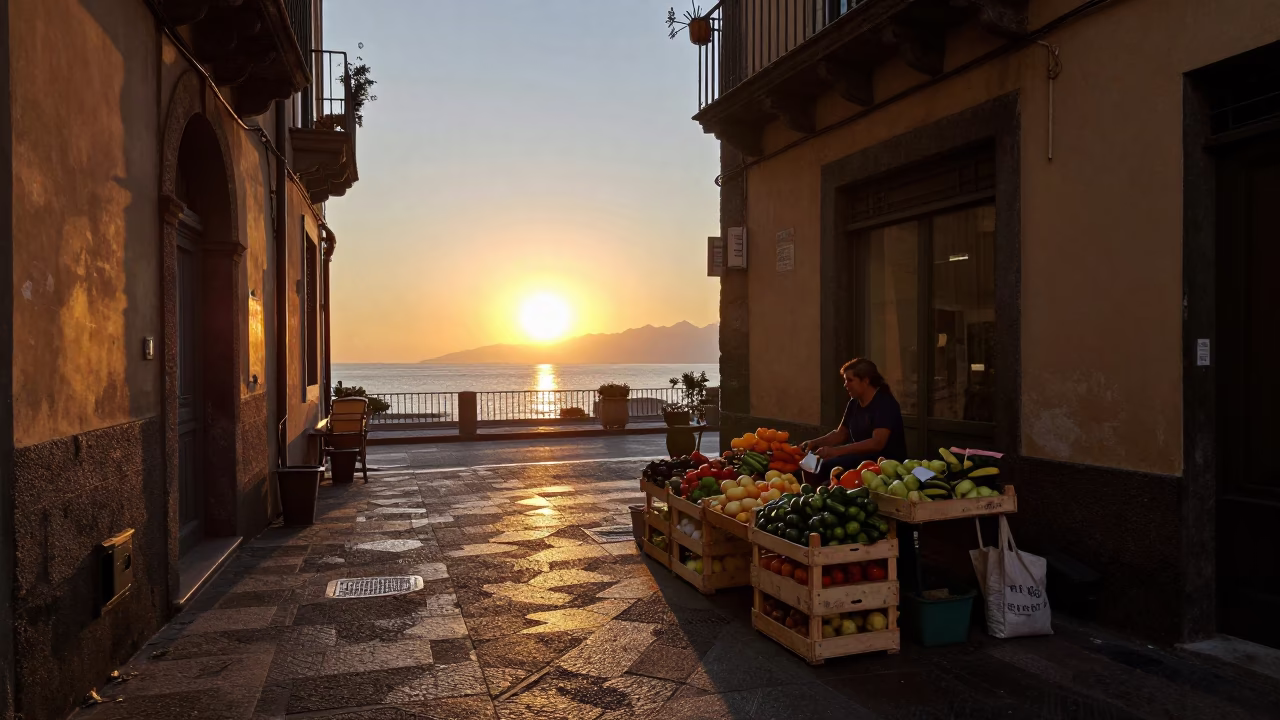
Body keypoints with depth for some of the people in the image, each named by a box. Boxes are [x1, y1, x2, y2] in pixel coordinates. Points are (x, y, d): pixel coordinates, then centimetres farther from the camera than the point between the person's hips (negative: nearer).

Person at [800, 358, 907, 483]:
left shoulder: (885, 403, -16)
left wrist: (837, 451, -33)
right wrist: (815, 442, -1)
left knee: (830, 466, -28)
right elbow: (840, 434, 17)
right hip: (863, 457, 8)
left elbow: (877, 443, -27)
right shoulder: (854, 403, 9)